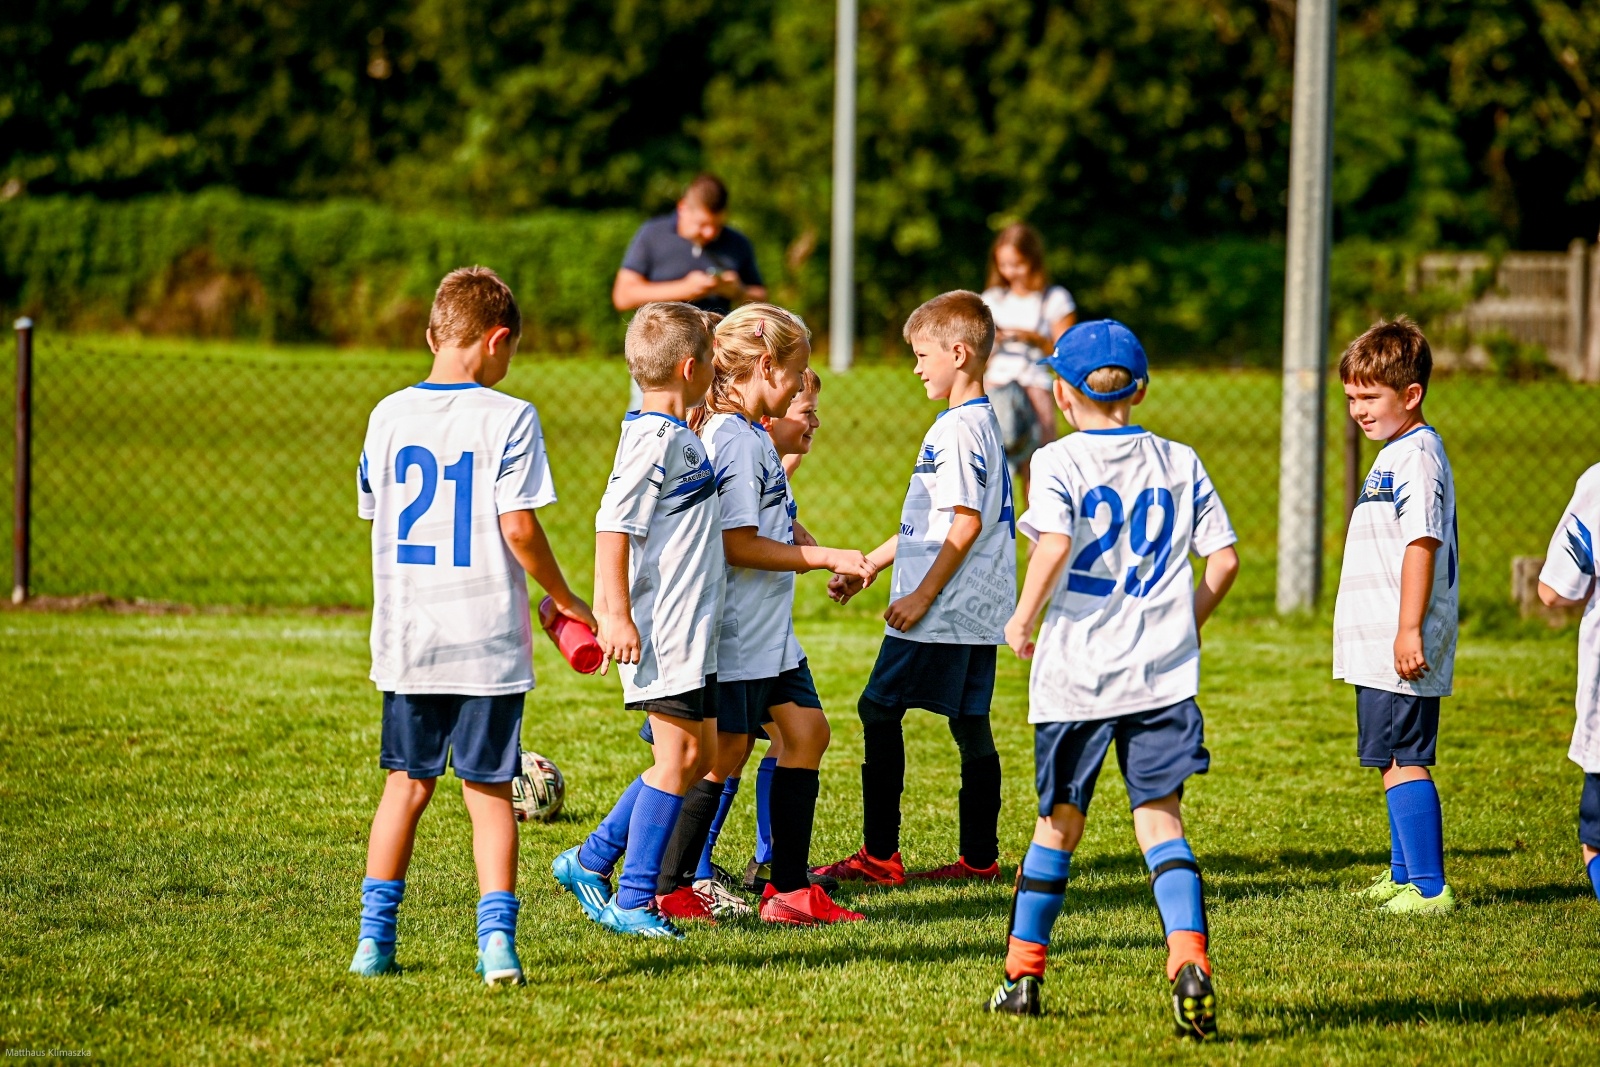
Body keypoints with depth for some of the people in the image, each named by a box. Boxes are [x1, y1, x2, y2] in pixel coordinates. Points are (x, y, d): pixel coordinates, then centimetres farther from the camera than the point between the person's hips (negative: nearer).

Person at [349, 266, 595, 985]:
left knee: (406, 783, 14)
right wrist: (564, 599, 3)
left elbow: (377, 517, 10)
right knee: (489, 790, 4)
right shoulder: (507, 418, -9)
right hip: (487, 638, -3)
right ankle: (497, 940, -5)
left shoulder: (388, 416, 4)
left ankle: (374, 938, 12)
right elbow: (519, 529, -13)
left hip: (405, 638, 3)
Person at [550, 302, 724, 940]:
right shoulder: (656, 440, -16)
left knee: (699, 753, 12)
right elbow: (613, 526, -22)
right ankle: (633, 903, 0)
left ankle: (592, 862, 18)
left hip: (690, 630, 10)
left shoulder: (680, 437, 14)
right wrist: (617, 616, -25)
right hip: (662, 632, -10)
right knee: (678, 757, -6)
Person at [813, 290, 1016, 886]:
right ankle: (980, 857, 12)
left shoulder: (958, 429, -15)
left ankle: (879, 857, -5)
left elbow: (965, 524, -22)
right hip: (977, 612, 10)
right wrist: (864, 568, 24)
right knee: (970, 726, 10)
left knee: (879, 710, -5)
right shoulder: (981, 423, 17)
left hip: (941, 612, -10)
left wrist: (922, 596, -19)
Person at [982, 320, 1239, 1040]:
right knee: (1160, 818, -1)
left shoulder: (1057, 462, -3)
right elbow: (1224, 558, 5)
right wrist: (1192, 619, 23)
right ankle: (1189, 962, -22)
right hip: (1162, 670, 2)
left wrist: (1024, 617, -6)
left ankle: (1023, 973, 22)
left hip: (1075, 673, -2)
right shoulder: (1179, 463, 8)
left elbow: (1054, 543, -21)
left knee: (1059, 821, 12)